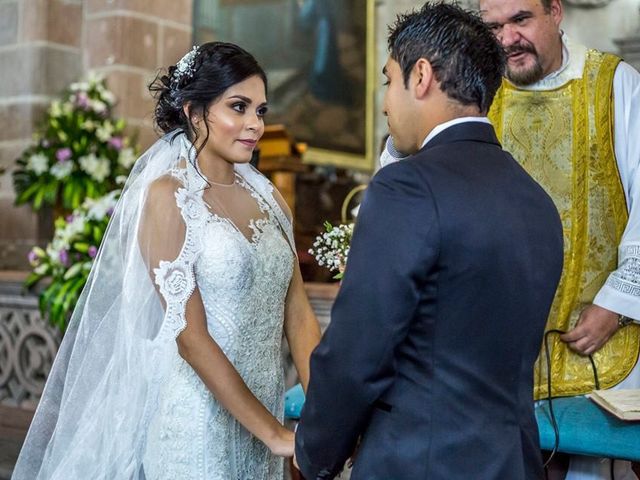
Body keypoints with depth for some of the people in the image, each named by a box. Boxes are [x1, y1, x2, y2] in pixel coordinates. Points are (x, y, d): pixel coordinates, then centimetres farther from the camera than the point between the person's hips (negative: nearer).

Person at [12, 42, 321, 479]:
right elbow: (190, 336, -17)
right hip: (198, 422, -6)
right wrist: (275, 433, -17)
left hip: (262, 409, 6)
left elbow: (298, 315, 1)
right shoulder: (167, 196, -12)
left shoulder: (266, 195, 6)